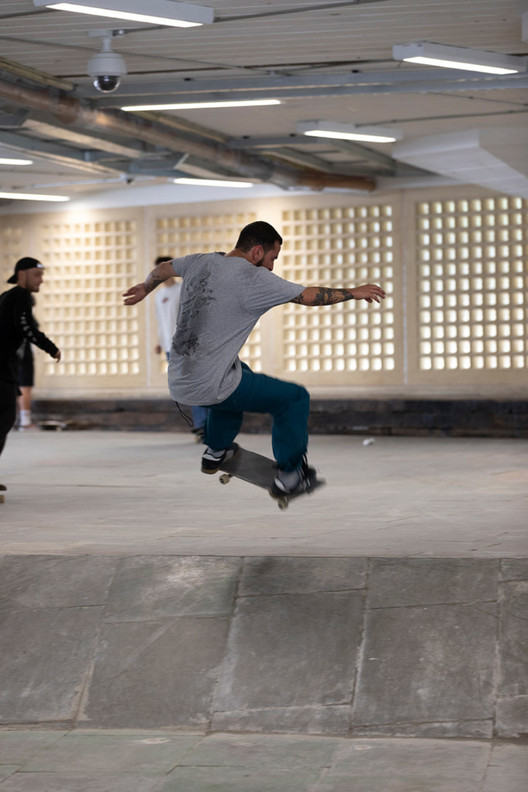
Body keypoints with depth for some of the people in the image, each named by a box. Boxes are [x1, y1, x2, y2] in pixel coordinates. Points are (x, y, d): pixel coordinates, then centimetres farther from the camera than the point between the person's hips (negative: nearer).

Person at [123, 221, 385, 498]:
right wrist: (354, 292, 8)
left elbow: (162, 269, 26)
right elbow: (310, 296, -7)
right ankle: (290, 475, 14)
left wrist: (145, 287, 49)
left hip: (176, 382, 8)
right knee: (294, 398, 5)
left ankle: (216, 450, 44)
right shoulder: (255, 279, -14)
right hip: (208, 388, -8)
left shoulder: (200, 262, 7)